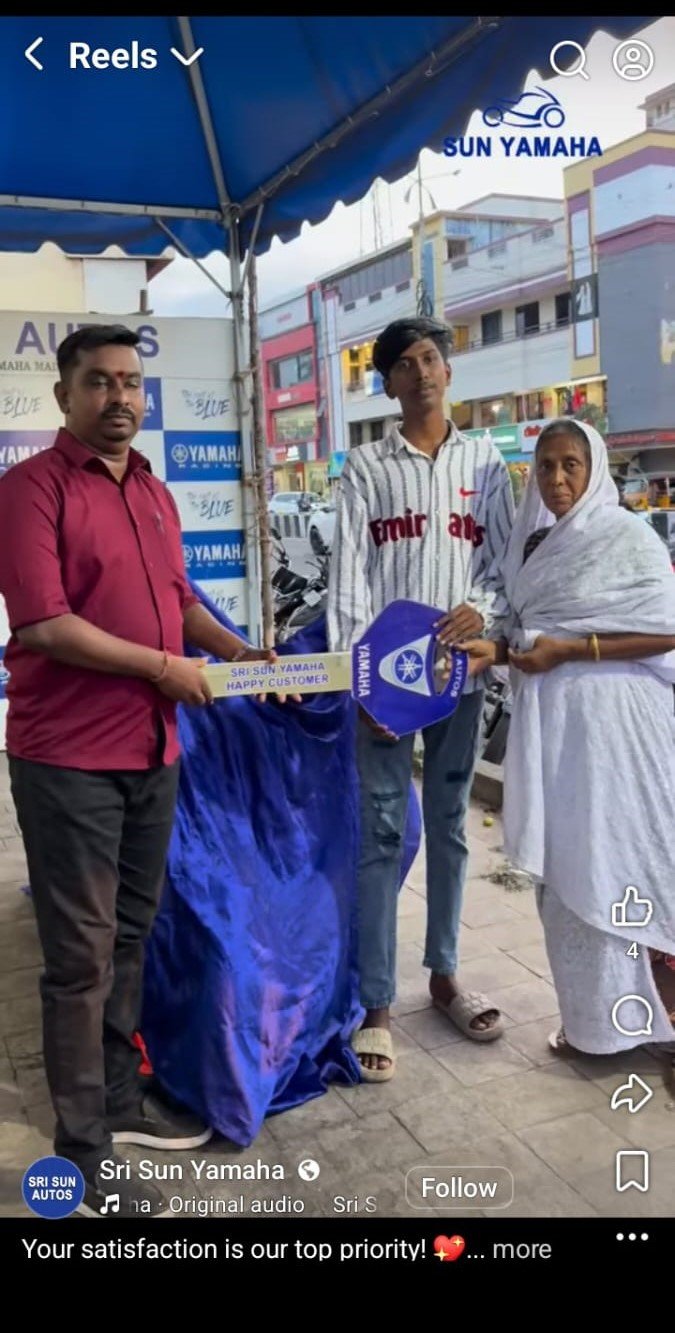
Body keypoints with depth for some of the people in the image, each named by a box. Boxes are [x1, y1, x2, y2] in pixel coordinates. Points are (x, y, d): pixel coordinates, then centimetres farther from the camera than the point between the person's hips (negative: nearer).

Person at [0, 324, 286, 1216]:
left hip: (152, 750, 7)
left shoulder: (154, 493, 14)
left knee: (131, 933, 17)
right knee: (81, 952, 1)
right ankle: (82, 1152, 16)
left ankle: (119, 1097, 35)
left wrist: (238, 653, 7)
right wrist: (163, 667, -14)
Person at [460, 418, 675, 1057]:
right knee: (565, 869, 9)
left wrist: (569, 651, -15)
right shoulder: (533, 543, 12)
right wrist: (496, 650, -4)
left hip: (616, 722, -6)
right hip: (550, 722, 6)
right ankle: (596, 1015, 22)